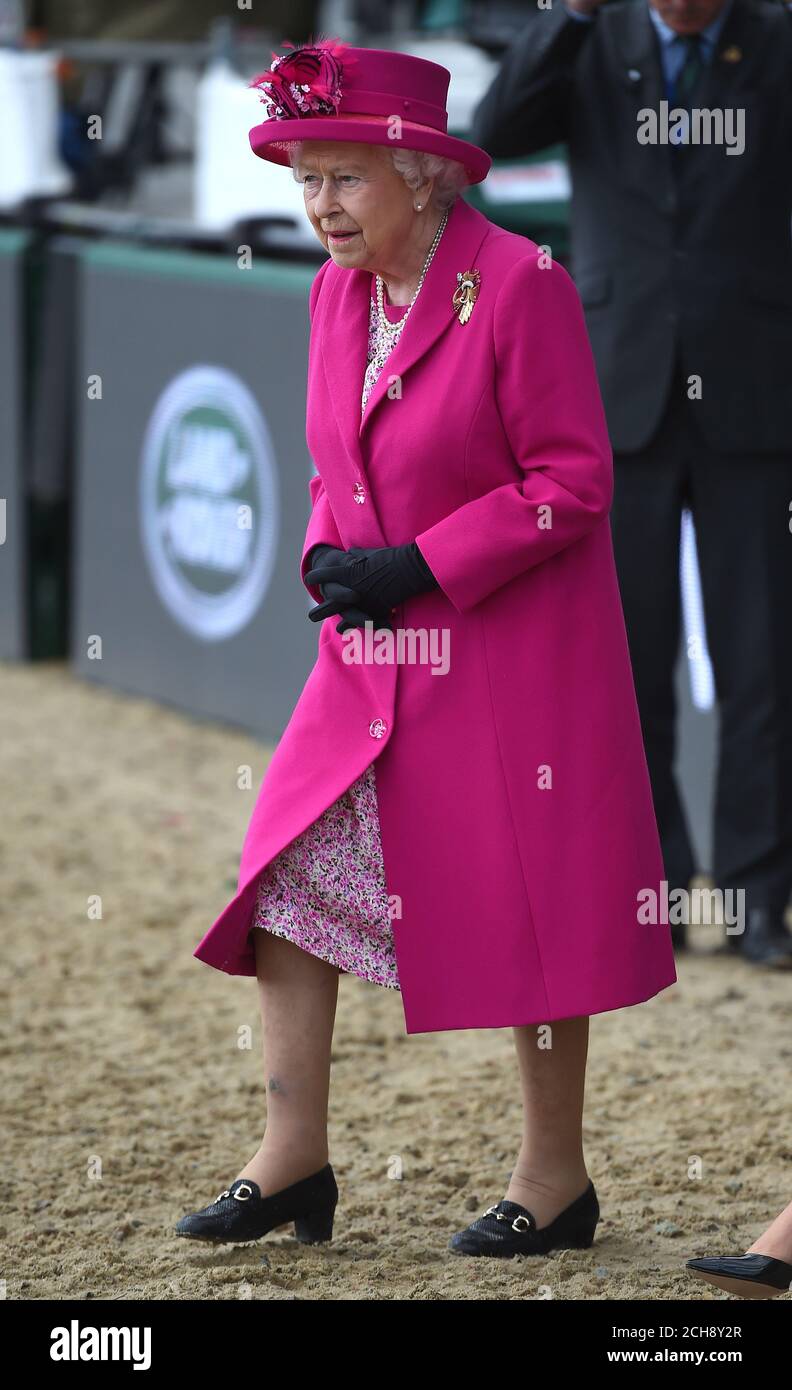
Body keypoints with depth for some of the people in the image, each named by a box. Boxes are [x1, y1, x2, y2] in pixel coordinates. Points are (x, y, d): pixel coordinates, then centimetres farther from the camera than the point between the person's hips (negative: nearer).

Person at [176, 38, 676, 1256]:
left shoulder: (518, 284, -16)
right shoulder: (337, 290, 6)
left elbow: (573, 481, -16)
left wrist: (422, 566, -20)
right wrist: (329, 555, -3)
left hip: (511, 652, -7)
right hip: (375, 652, 7)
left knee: (523, 909, 1)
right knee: (291, 872, 0)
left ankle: (556, 1181, 15)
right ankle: (293, 1160, 10)